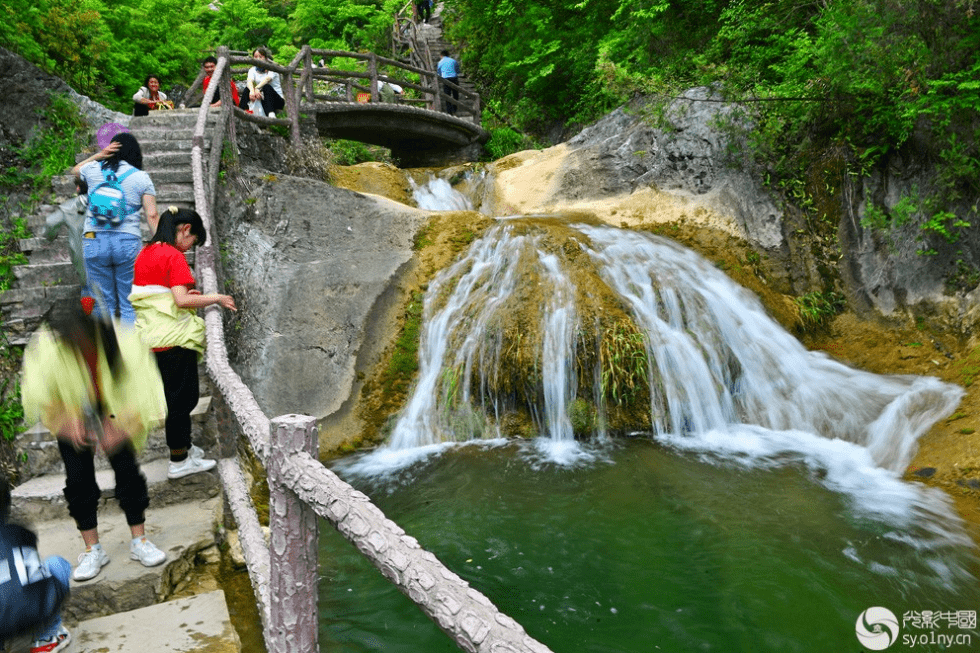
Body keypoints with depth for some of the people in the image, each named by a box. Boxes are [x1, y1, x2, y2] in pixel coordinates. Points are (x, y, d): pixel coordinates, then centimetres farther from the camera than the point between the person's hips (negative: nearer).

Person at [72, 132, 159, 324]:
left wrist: (98, 155, 18)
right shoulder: (142, 178, 3)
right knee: (129, 305, 2)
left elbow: (75, 170, 34)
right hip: (128, 242, -2)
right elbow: (152, 215, -4)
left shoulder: (93, 170, 8)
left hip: (94, 241, 2)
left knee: (103, 304, 7)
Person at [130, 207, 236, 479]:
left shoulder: (145, 253, 11)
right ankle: (179, 462, 13)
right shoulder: (174, 256, -16)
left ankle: (182, 445, 35)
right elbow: (182, 301, -23)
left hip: (151, 335, 9)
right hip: (174, 338, -9)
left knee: (174, 394, 21)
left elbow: (153, 291, 16)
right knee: (182, 397, 3)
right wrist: (217, 298, -11)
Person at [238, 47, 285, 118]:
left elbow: (267, 79, -26)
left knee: (267, 87, -32)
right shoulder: (253, 70, 7)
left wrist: (257, 88, -45)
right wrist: (252, 90, -40)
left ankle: (271, 114, -50)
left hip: (278, 101, -4)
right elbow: (249, 81, -15)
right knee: (248, 89, -18)